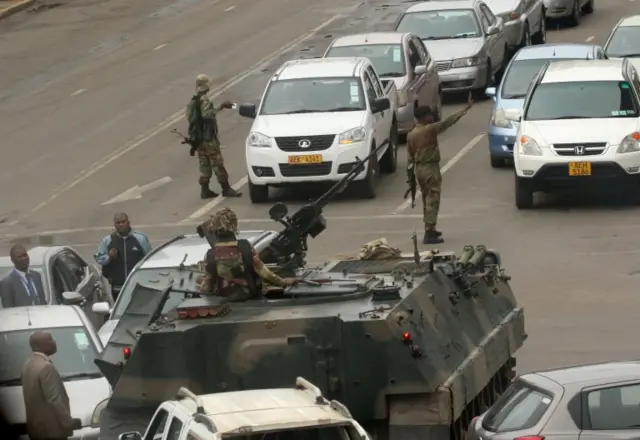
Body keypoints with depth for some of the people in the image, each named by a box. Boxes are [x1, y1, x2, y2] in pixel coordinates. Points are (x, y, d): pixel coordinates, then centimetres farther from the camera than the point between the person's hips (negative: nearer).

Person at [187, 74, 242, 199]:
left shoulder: (193, 100, 13)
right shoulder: (204, 99, -16)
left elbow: (189, 116, 16)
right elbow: (206, 114, -30)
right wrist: (221, 107, -30)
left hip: (199, 138, 9)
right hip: (208, 137, -9)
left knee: (204, 164, 11)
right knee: (217, 163, -6)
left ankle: (205, 190, 10)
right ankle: (226, 189, -5)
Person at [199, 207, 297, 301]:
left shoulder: (210, 256, -21)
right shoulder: (246, 247, -23)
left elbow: (208, 284, -10)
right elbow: (262, 271, -15)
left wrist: (203, 288, 14)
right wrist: (282, 282, 0)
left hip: (223, 298, 1)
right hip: (249, 294, -1)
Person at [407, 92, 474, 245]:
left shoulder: (411, 134, 6)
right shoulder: (430, 129, -15)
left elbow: (410, 155, 11)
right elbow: (449, 121, -16)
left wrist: (411, 167, 18)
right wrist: (466, 109, -13)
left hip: (419, 168, 8)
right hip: (430, 168, -8)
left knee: (427, 199, 20)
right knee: (432, 201, -6)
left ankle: (430, 229, 29)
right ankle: (429, 234, -11)